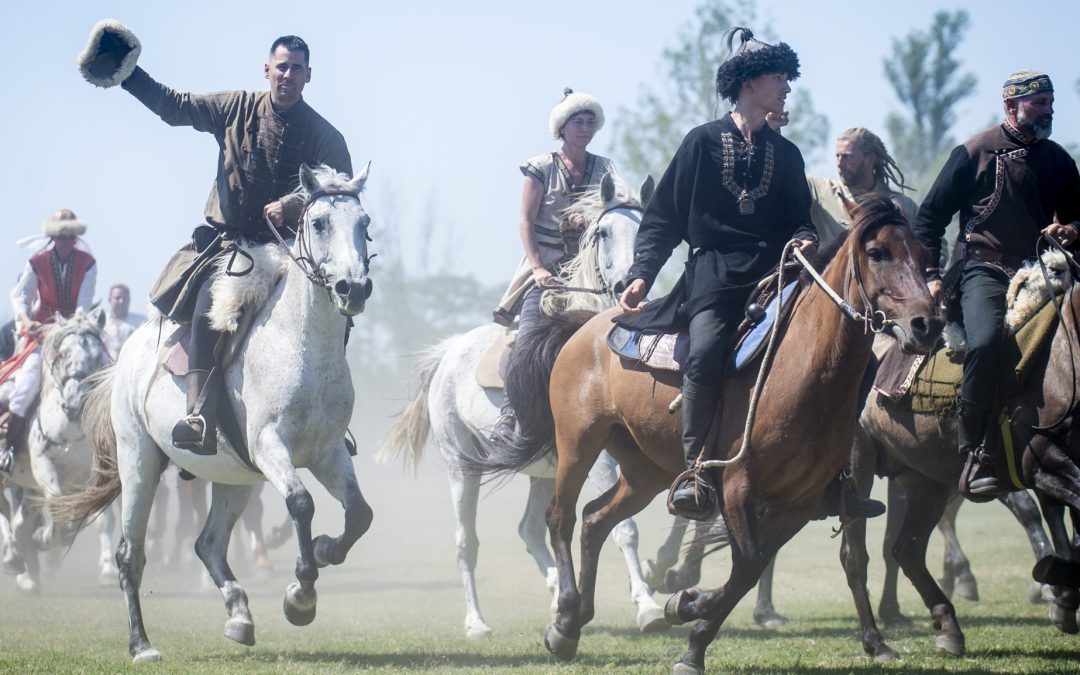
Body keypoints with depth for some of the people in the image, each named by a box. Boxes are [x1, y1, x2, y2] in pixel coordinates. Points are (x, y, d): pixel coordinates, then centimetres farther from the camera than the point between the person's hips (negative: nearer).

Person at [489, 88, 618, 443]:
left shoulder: (605, 169, 11)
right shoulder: (542, 168, 2)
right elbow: (526, 222, -2)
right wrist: (537, 268, -13)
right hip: (546, 263, -4)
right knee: (529, 335, -20)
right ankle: (510, 411, -21)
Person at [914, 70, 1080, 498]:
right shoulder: (976, 153, 4)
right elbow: (929, 216, 6)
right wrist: (930, 275, -2)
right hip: (985, 270, -5)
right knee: (986, 339, -33)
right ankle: (974, 451, -26)